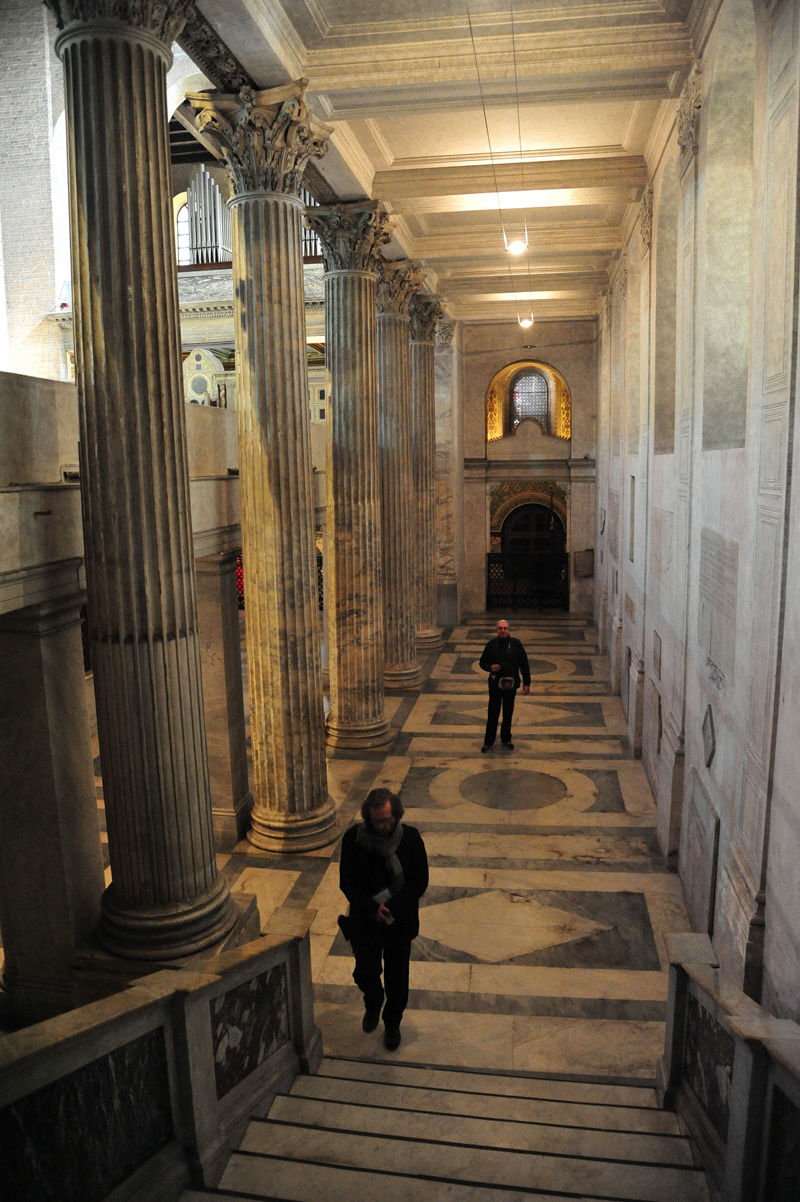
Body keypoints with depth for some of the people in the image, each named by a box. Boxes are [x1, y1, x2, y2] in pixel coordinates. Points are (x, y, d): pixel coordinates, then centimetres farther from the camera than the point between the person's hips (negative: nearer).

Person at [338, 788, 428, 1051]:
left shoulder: (411, 838, -15)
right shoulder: (353, 838, -15)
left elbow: (420, 882, -10)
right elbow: (347, 883, -9)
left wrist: (392, 908, -21)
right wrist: (372, 908, -21)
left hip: (400, 920, 0)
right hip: (364, 919, 0)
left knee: (396, 978, 12)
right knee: (365, 972, 2)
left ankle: (392, 1024, 39)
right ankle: (373, 1004, 37)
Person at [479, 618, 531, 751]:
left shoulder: (516, 644, -5)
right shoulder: (491, 644, -4)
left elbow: (524, 664, 0)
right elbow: (483, 662, 6)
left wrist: (526, 683, -1)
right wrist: (490, 667, -17)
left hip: (511, 684, 1)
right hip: (495, 684, 0)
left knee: (508, 713, 13)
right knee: (493, 713, 3)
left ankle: (506, 739, 29)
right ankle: (488, 741, 13)